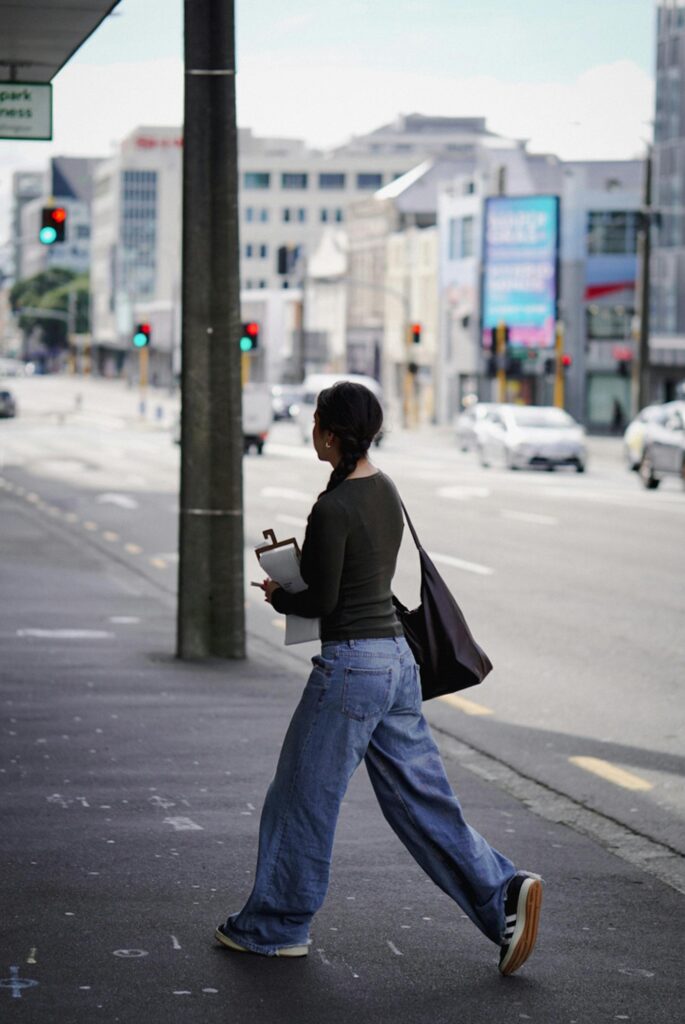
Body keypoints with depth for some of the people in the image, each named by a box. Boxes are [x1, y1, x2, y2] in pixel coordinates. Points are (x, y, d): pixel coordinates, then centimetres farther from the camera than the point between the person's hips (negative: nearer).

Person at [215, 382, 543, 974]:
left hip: (350, 663, -9)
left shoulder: (333, 509, -18)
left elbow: (320, 602, -14)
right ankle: (503, 894, 1)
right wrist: (296, 576, 11)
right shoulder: (386, 491, 10)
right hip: (397, 658, 9)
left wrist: (278, 597, 5)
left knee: (303, 799, 6)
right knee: (421, 798, 11)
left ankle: (276, 927, 18)